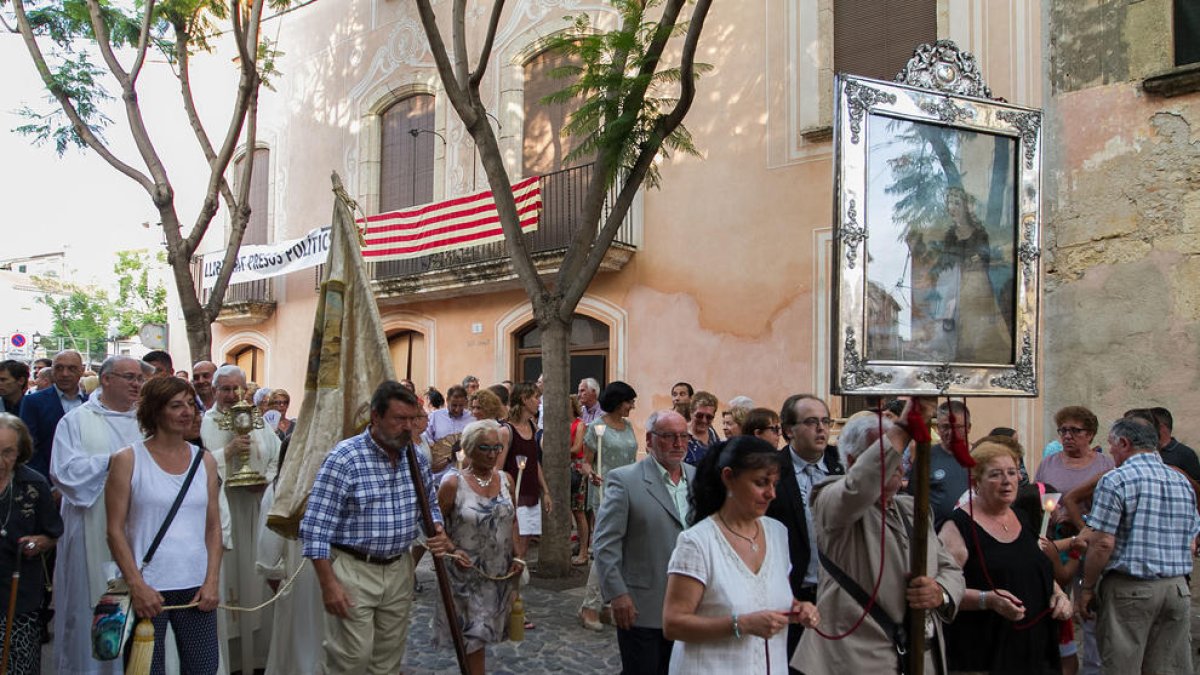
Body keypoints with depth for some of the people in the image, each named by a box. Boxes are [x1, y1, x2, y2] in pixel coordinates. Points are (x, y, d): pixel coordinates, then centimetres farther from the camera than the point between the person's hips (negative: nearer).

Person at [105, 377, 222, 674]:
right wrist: (137, 585, -12)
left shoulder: (205, 460, 8)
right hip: (147, 588, -3)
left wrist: (212, 581, -1)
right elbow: (115, 530, -5)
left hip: (196, 588, 3)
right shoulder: (128, 460, -2)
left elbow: (214, 527, 8)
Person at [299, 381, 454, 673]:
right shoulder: (345, 458, -16)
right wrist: (328, 584, -18)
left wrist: (438, 532, -5)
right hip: (353, 569, -6)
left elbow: (430, 504, 17)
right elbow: (316, 527, -16)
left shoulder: (416, 458, 2)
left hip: (399, 569, 6)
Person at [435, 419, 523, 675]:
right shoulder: (453, 484, -11)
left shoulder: (506, 480, 3)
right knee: (473, 638, -3)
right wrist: (451, 550, -22)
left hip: (501, 575, 5)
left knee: (481, 636, 17)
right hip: (466, 575, -4)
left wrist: (518, 555, 1)